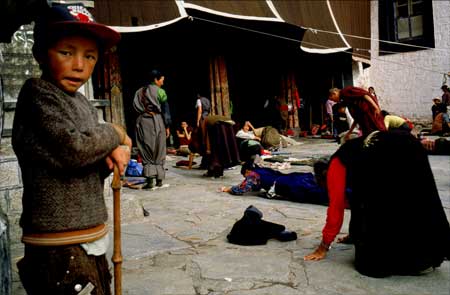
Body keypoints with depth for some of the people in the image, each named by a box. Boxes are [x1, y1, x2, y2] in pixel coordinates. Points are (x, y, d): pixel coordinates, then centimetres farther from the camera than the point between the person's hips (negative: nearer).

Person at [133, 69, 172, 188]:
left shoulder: (140, 92, 12)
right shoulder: (160, 91, -1)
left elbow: (136, 108, 9)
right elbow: (165, 110, -3)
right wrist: (167, 126, 0)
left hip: (142, 121, 3)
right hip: (157, 121, -3)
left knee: (146, 152, 2)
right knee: (159, 152, 7)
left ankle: (149, 180, -8)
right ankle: (159, 179, 11)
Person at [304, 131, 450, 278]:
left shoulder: (336, 164, 18)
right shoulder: (351, 159, 39)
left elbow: (336, 207, 14)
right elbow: (360, 199, 48)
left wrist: (323, 248, 21)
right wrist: (355, 234, 60)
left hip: (385, 159, -8)